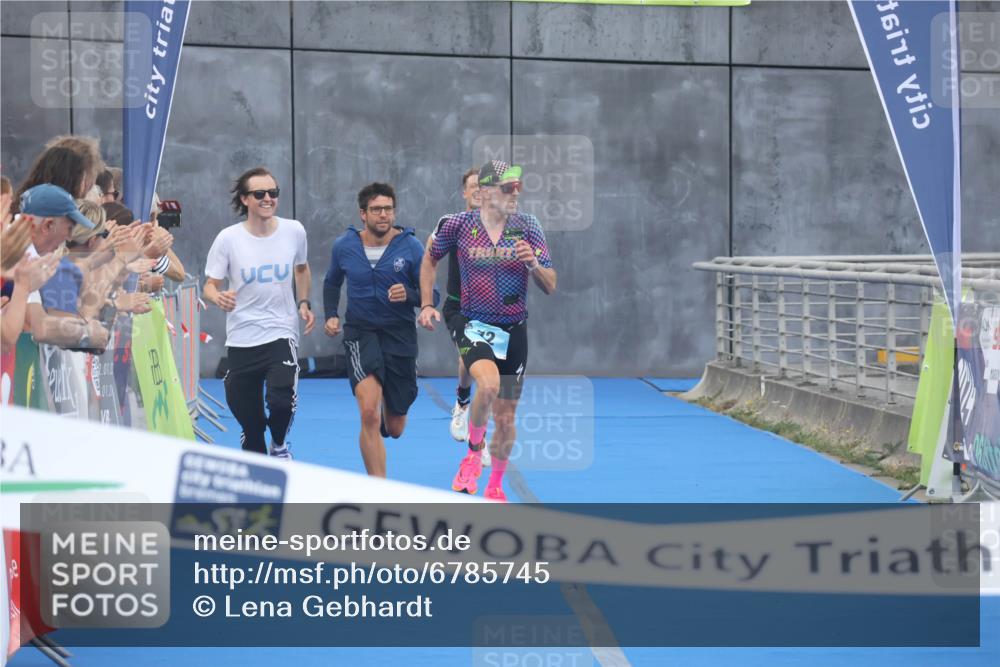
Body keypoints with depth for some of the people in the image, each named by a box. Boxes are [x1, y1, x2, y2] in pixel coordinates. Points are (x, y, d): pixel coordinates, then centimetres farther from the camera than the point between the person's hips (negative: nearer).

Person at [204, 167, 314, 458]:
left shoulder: (294, 231, 0)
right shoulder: (228, 238, -6)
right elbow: (210, 285, -2)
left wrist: (304, 303, 9)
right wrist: (219, 297, -24)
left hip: (281, 333, 0)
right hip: (241, 339, 0)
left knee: (281, 399, -22)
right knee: (248, 419, 4)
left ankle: (280, 444, 10)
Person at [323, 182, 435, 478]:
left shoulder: (411, 247, -7)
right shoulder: (344, 246, -1)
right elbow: (331, 282, 19)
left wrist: (408, 295, -24)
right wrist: (331, 315, 6)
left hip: (400, 334, 1)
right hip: (360, 333, -1)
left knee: (394, 429, 9)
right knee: (369, 412, -24)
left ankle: (387, 413, 50)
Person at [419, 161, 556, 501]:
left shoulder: (528, 226, -4)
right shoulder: (458, 224, -7)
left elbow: (550, 286, -4)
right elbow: (430, 259, 13)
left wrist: (533, 264, -23)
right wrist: (426, 304, 7)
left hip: (514, 330, 2)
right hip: (474, 325, -2)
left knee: (505, 417, 10)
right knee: (488, 385, -32)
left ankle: (495, 486, 32)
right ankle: (473, 453, -5)